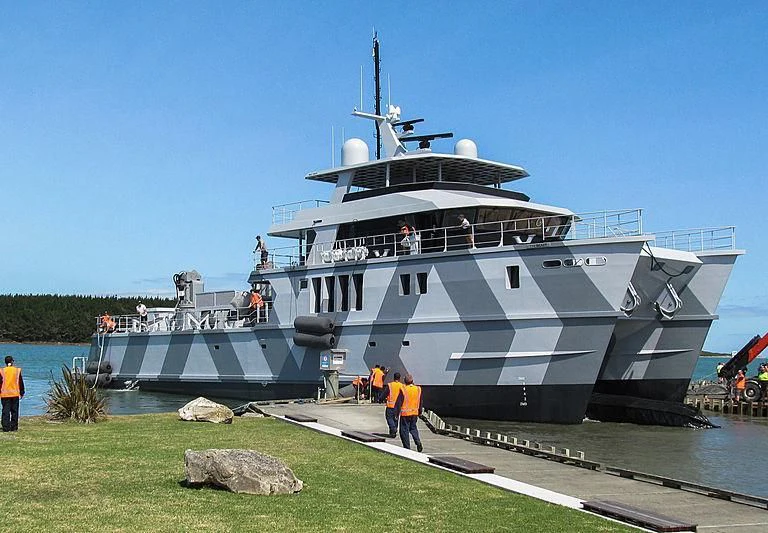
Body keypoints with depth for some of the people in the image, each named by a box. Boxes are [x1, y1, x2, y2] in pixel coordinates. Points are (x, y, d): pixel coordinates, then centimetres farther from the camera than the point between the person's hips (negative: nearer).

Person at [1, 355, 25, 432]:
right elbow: (21, 383, 6)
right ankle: (14, 427, 8)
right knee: (14, 411, 8)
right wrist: (22, 393, 15)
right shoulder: (17, 370, 1)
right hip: (15, 394, 1)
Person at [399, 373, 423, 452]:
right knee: (413, 428, 21)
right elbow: (420, 403, 11)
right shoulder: (418, 389, 2)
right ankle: (418, 442, 2)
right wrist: (419, 412, 22)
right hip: (415, 413, 5)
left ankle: (407, 447, 5)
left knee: (404, 430, 5)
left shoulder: (403, 389, -13)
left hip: (405, 413, -5)